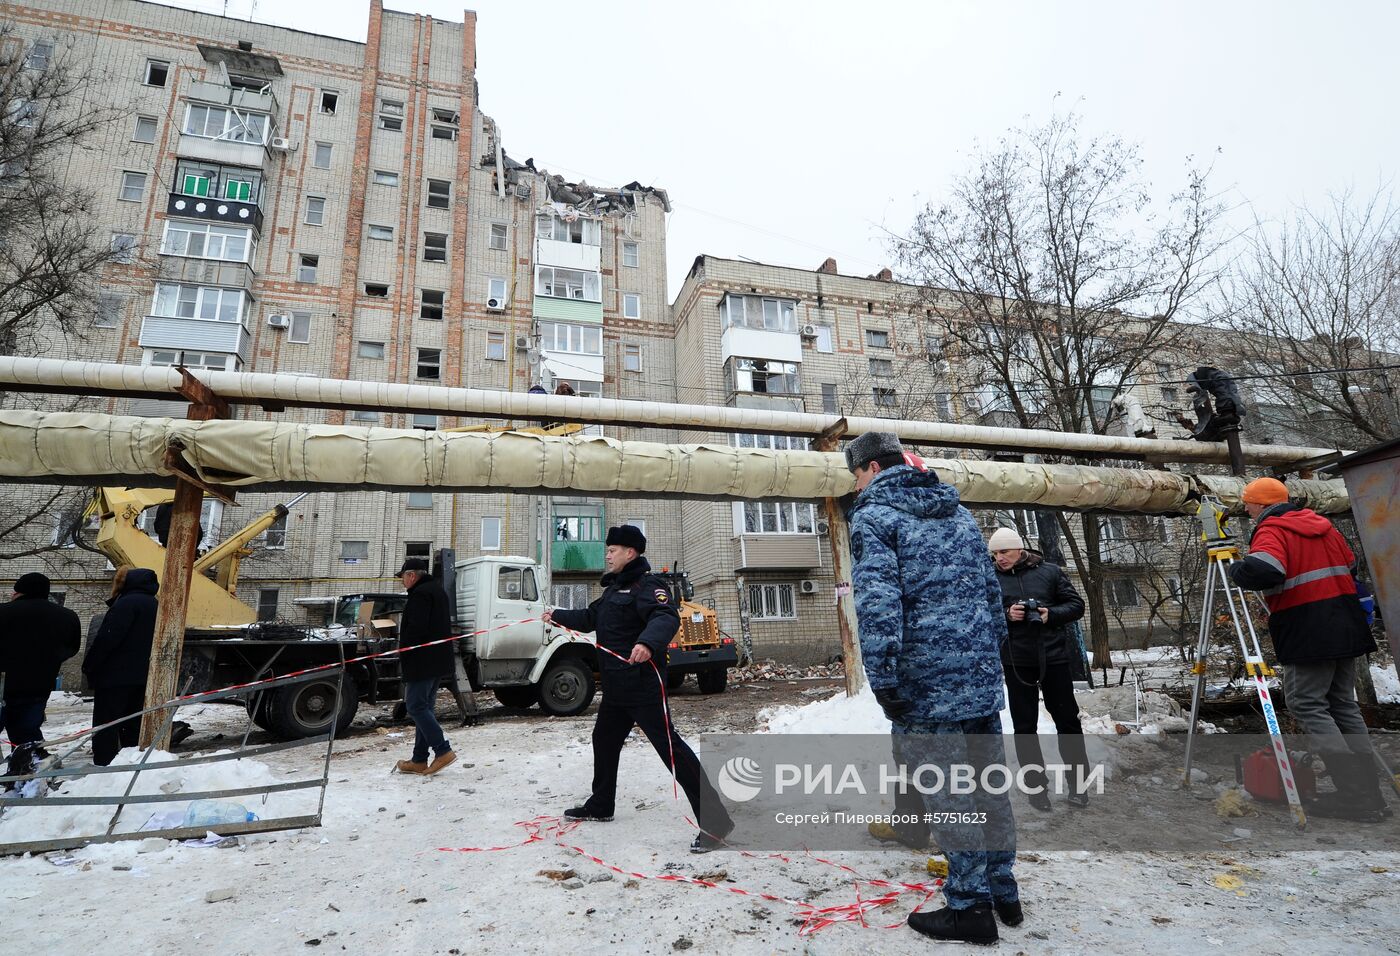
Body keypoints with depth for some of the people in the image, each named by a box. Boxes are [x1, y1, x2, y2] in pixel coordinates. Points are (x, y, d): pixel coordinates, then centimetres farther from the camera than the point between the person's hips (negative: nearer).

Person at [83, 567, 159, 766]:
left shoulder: (127, 603, -15)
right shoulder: (153, 604, 14)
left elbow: (107, 638, -19)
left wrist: (89, 666, -8)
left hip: (115, 676, -8)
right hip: (141, 677, 8)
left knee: (105, 726, -1)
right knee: (133, 725, 13)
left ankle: (103, 767, -1)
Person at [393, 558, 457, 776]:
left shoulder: (420, 594, -14)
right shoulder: (438, 590, 19)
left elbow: (415, 629, -23)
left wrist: (403, 655, -10)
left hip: (422, 662, -10)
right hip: (440, 661, 10)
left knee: (416, 706, -5)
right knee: (424, 707, 13)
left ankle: (443, 750, -9)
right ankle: (419, 760, 17)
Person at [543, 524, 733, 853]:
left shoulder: (646, 585, -14)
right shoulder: (614, 589, 17)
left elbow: (666, 617, -34)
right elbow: (591, 617, 33)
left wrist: (648, 642, -53)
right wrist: (558, 616, 42)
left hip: (641, 684, -10)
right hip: (616, 686, 11)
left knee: (669, 745, -12)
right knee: (604, 739, 23)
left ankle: (715, 820, -9)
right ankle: (600, 805, 43)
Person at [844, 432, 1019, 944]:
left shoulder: (874, 516, -9)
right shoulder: (958, 512, 13)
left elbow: (878, 602, -20)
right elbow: (991, 586, 16)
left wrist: (883, 679, -16)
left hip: (927, 680, -7)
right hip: (982, 673, 8)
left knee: (946, 793, 5)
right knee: (989, 784, 18)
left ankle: (970, 906, 16)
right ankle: (1003, 892, 32)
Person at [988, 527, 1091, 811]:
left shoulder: (1050, 572, 0)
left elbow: (1076, 605, 4)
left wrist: (1051, 614, -14)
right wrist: (1006, 615, -17)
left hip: (1054, 656, 0)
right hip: (1016, 661, 0)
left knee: (1067, 719, 12)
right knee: (1024, 725, 6)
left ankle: (1079, 782, 28)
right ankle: (1035, 785, 19)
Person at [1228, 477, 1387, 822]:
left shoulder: (1271, 531, -11)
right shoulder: (1322, 524, 15)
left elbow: (1264, 571, -30)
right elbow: (1351, 568, 23)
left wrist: (1237, 568, -10)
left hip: (1309, 632, -8)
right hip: (1347, 626, 9)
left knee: (1306, 704, -2)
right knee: (1343, 703, 14)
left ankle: (1355, 794, -6)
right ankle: (1368, 793, 16)